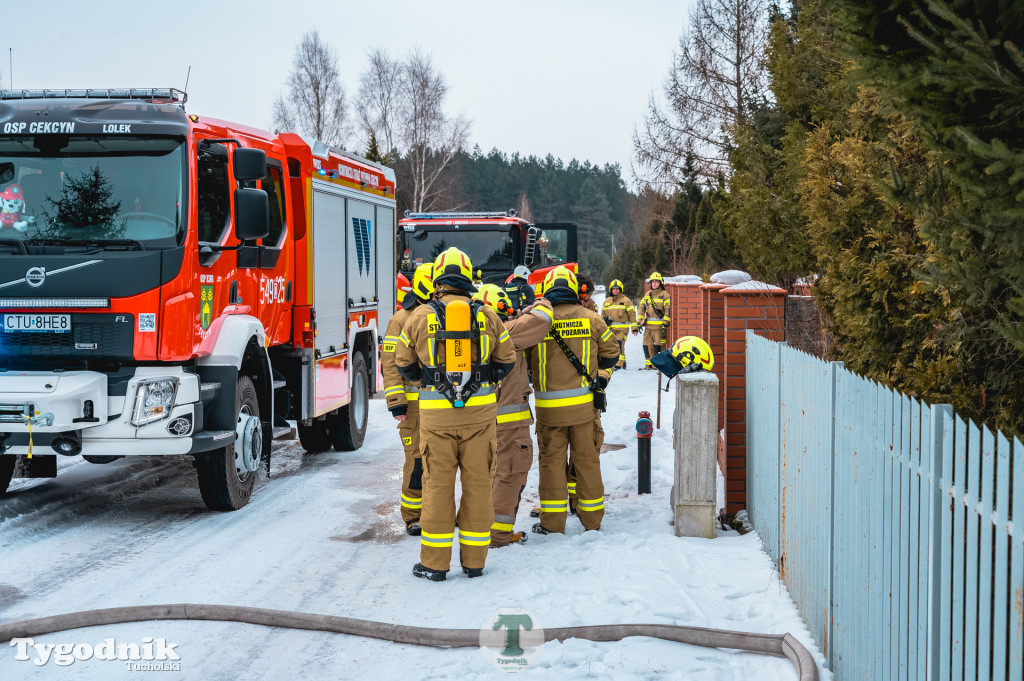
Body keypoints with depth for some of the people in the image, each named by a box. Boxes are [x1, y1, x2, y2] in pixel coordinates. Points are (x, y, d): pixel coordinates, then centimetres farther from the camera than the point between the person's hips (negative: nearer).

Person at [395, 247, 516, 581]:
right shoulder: (487, 316, 1)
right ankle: (474, 560, 14)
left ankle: (435, 563, 8)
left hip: (436, 413, -1)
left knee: (438, 484, 5)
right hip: (480, 411, 1)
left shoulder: (420, 317, -2)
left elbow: (404, 364, 7)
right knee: (477, 483, 9)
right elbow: (506, 360, 9)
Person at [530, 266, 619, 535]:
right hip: (584, 403, 2)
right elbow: (611, 352, 9)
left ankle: (552, 521, 6)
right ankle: (592, 519, 17)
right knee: (587, 458, 10)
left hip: (550, 406, -2)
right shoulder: (591, 319, 0)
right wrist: (601, 379, 16)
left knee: (552, 459, 5)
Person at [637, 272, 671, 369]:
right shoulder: (647, 294, 18)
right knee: (647, 345, 4)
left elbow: (668, 310, -6)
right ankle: (649, 364, 12)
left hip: (659, 325, -6)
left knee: (658, 346, -8)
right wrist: (639, 322, 14)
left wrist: (665, 324, -13)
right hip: (648, 325, 6)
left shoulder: (664, 294, 0)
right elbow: (642, 307, 22)